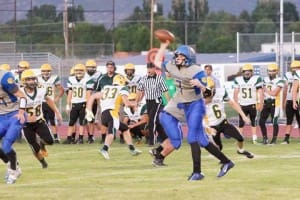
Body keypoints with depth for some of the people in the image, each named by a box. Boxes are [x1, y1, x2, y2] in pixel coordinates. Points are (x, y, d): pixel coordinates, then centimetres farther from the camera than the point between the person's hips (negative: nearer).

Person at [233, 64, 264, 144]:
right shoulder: (238, 80, 6)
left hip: (253, 104, -3)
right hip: (242, 104, 3)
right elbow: (235, 93, 9)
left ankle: (254, 139, 4)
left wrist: (260, 104, -11)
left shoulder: (257, 79, -5)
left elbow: (260, 92, -6)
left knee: (253, 122, 2)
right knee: (241, 123, 2)